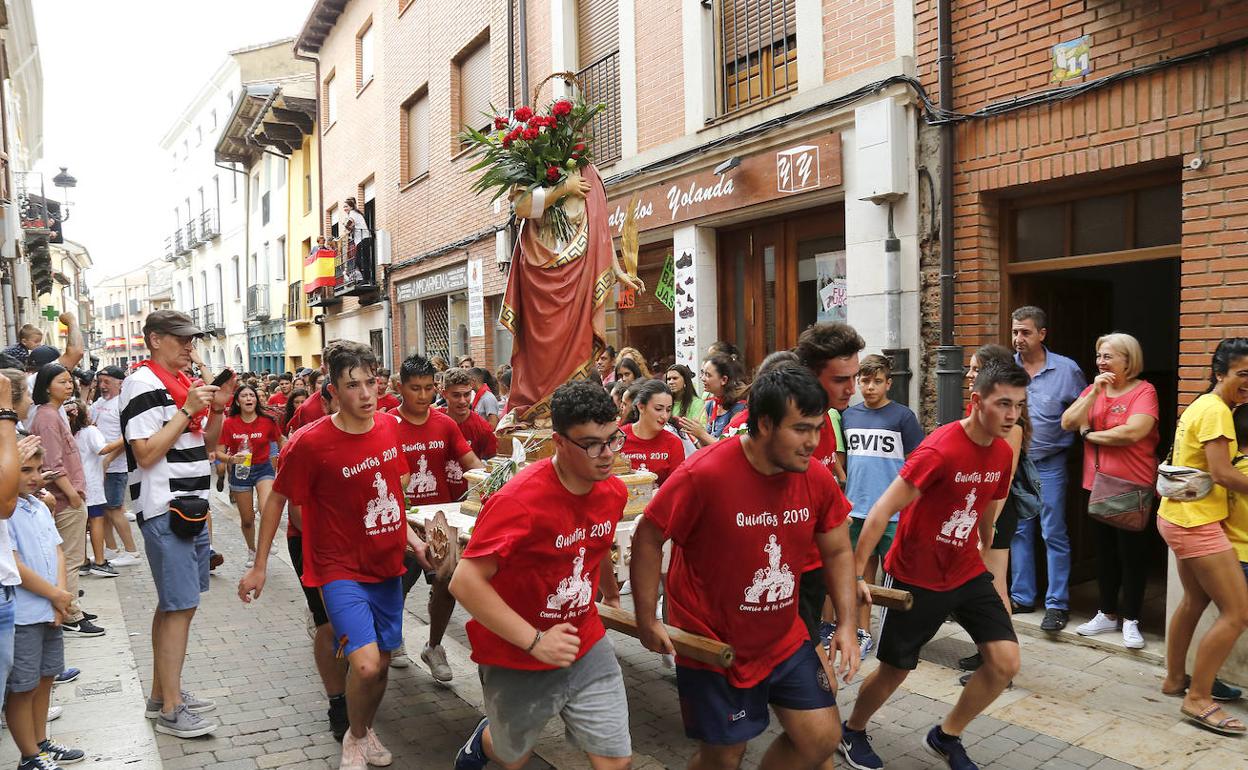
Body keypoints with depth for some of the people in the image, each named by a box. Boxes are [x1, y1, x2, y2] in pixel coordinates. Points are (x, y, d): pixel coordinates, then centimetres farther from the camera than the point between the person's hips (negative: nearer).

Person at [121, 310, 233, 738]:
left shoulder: (183, 384, 14)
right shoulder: (143, 385, -12)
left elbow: (205, 445, 18)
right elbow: (146, 453, -20)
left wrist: (217, 409, 2)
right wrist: (188, 410, -19)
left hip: (191, 506, 9)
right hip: (163, 509, -9)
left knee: (173, 604, 15)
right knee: (180, 606, -7)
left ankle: (162, 693, 27)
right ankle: (171, 710, 3)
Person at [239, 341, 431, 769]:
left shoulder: (390, 427, -3)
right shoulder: (310, 443, -18)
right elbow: (277, 500, -5)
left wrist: (413, 541, 9)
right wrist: (259, 567, 0)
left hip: (387, 565, 5)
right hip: (340, 569, -5)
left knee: (383, 661, 14)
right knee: (366, 664, -18)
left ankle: (367, 730, 42)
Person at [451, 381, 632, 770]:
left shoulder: (614, 491, -6)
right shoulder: (519, 499, -28)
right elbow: (465, 582, -30)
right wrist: (535, 641, -29)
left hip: (587, 647, 5)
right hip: (518, 659, -4)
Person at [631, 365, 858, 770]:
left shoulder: (818, 478, -9)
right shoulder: (703, 474, -26)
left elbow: (838, 552, 6)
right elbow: (647, 539, -15)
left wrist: (847, 623, -3)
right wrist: (647, 621, -11)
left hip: (785, 640, 5)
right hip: (711, 645, -5)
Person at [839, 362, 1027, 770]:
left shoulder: (1003, 453, -1)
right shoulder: (939, 449, -25)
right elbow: (882, 510, -26)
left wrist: (985, 560, 24)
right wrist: (855, 573, -28)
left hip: (967, 573, 6)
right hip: (914, 577, -6)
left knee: (1006, 662, -3)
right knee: (894, 670, 8)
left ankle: (946, 736, 21)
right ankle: (852, 732, 37)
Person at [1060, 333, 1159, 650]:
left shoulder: (1143, 391, -10)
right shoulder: (1093, 389, 7)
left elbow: (1132, 432, -26)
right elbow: (1068, 423, -5)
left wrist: (1088, 434, -12)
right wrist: (1094, 392, -13)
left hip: (1133, 486, -6)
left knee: (1131, 552, 4)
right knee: (1105, 550, 14)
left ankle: (1130, 620, 16)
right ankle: (1107, 614, 26)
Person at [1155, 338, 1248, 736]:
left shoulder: (1201, 406, 14)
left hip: (1180, 517, 11)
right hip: (1196, 521, -11)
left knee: (1195, 599, 23)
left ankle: (1174, 678, 35)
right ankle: (1198, 699, -1)